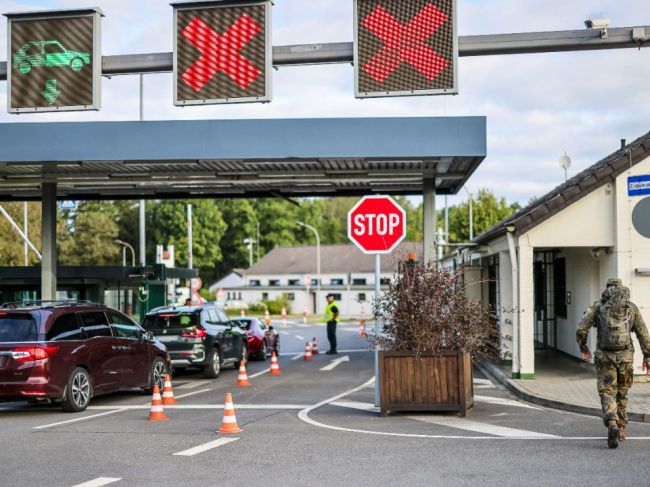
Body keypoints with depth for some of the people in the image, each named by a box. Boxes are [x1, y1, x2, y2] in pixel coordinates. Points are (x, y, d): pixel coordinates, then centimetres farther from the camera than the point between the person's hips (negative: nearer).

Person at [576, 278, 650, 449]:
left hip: (604, 356, -2)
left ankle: (612, 424, -25)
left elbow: (581, 329, -3)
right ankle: (621, 430, 23)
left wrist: (583, 348, 12)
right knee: (621, 394, 18)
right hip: (625, 356, 2)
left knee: (607, 393, -1)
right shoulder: (632, 307, 7)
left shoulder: (598, 306, 3)